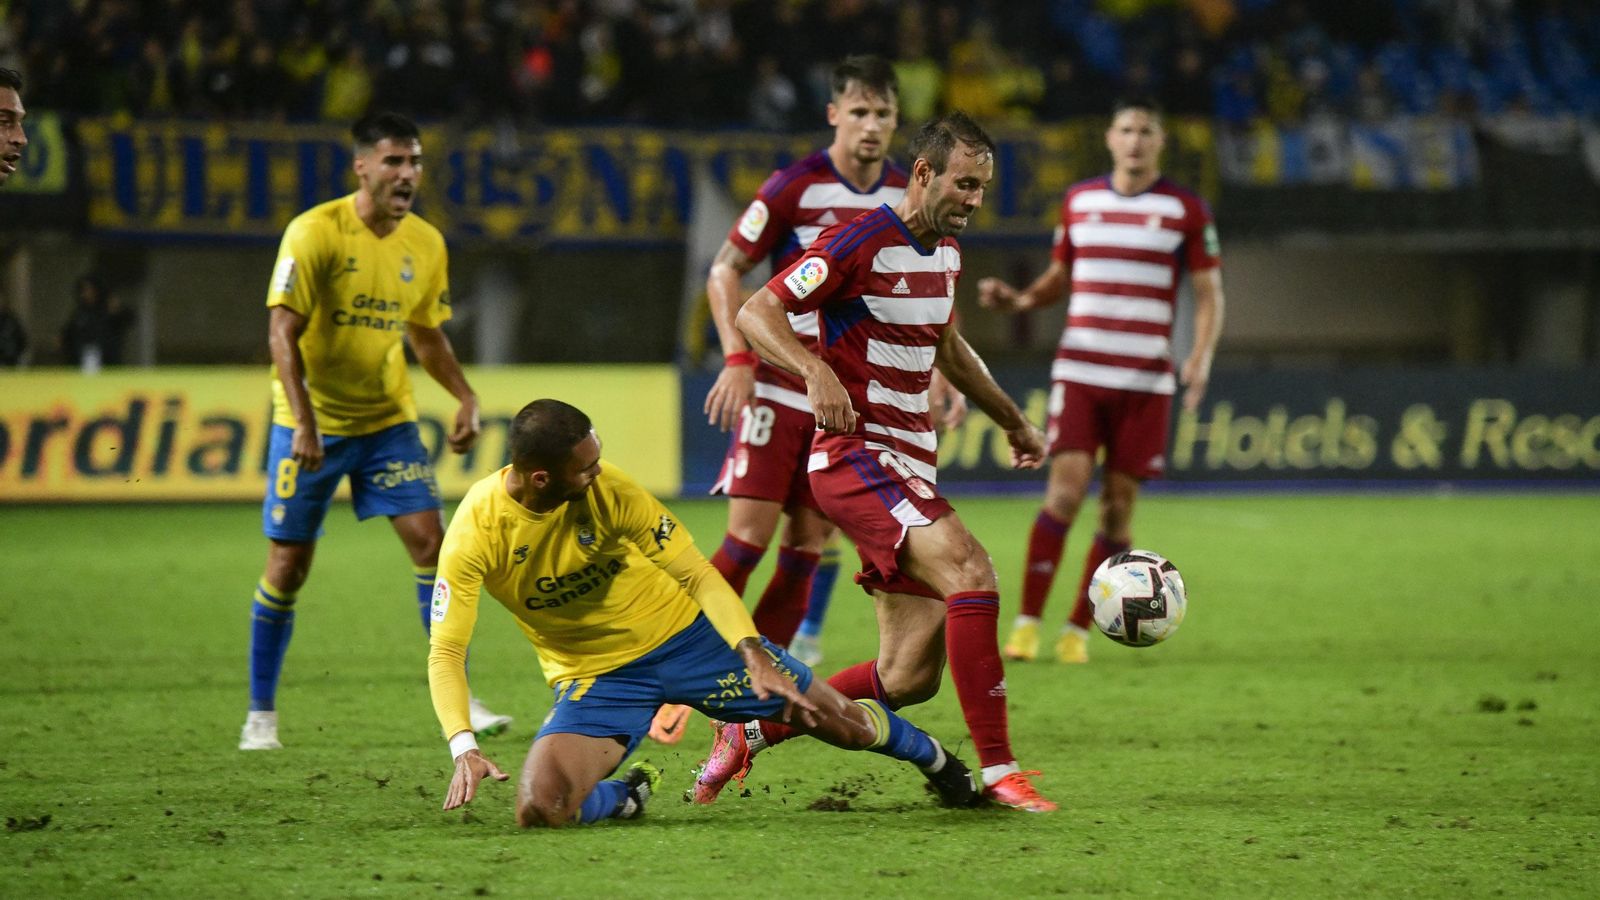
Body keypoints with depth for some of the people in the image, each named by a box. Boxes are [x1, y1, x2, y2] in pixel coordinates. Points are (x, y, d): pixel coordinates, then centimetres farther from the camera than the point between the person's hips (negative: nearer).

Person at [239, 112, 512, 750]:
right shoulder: (315, 232, -16)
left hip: (388, 417, 4)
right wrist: (304, 423, -28)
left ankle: (459, 702, -1)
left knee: (432, 543, -8)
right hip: (311, 422, -4)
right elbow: (283, 333, -19)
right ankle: (260, 715, 13)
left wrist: (465, 397, 1)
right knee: (288, 566, -1)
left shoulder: (425, 244, 2)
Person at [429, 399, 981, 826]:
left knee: (847, 726, 5)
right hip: (594, 676, -1)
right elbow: (445, 652, -22)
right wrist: (463, 749, -38)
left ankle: (932, 757, 41)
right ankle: (628, 796, 9)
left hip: (681, 633, 1)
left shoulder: (608, 490, -21)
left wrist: (753, 655, -29)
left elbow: (697, 575, -14)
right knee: (540, 809, -26)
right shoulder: (476, 532, -24)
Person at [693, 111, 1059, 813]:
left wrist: (1012, 420, 36)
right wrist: (817, 371, -32)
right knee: (969, 569, -28)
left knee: (909, 675, 0)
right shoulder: (863, 243, -12)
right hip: (856, 456, -9)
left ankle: (752, 729, 18)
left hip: (911, 465, 9)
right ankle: (998, 770, -26)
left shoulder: (944, 251, 15)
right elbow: (755, 313, -16)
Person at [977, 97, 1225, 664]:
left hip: (1146, 382, 0)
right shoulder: (1079, 201, 9)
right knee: (1066, 487, -15)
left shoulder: (1185, 210, 2)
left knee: (1119, 506, 0)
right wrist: (1017, 299, 0)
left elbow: (1209, 292, 3)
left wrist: (1202, 356, -14)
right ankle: (1027, 622, -9)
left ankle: (1079, 629, 10)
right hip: (1078, 372, 0)